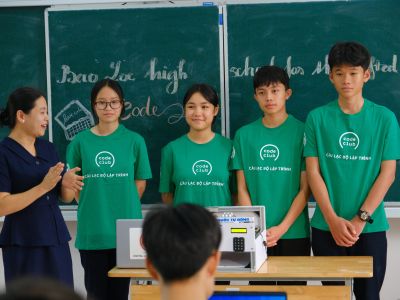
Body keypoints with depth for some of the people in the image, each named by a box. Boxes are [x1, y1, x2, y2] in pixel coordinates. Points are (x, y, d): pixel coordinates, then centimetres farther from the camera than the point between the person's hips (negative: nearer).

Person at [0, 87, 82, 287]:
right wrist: (43, 187, -21)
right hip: (23, 246, -5)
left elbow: (66, 197, 13)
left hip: (57, 241, 6)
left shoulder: (48, 148, 9)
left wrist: (67, 184, -9)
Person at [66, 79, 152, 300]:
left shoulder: (134, 141, 1)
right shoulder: (80, 141, 2)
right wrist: (92, 209, 3)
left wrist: (123, 210, 3)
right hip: (92, 232, 0)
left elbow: (140, 183, 7)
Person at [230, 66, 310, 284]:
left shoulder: (301, 132, -1)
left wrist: (281, 228, -13)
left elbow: (305, 189, -4)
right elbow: (242, 188, 5)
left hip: (294, 233, -2)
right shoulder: (244, 135, 5)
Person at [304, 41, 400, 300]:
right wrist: (333, 219, -12)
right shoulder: (317, 118, 1)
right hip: (326, 227, 1)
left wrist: (360, 220, -11)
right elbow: (313, 172, -2)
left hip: (371, 228, 0)